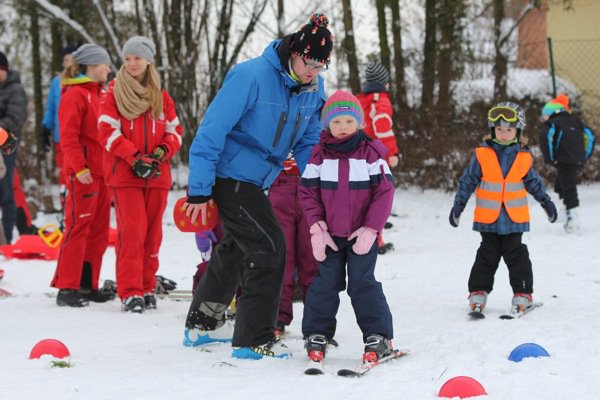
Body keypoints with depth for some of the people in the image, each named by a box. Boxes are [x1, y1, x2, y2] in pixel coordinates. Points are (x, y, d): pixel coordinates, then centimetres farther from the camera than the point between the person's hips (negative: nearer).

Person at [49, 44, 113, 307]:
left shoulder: (98, 94, 18)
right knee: (78, 227, -8)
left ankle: (87, 284, 16)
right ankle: (67, 288, -6)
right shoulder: (75, 95, -9)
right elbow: (68, 136, -16)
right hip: (83, 173, -9)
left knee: (98, 231, 9)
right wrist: (79, 167, -21)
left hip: (101, 171, 9)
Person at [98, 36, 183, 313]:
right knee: (132, 231, -11)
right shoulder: (114, 93, 3)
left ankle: (147, 288, 14)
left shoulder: (161, 96, 13)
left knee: (152, 232, 5)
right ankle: (130, 292, -8)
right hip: (124, 174, -3)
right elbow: (108, 131, -5)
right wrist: (135, 157, -15)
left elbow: (175, 131, 13)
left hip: (157, 174, 3)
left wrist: (162, 152, -8)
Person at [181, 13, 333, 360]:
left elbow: (308, 143, 11)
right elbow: (212, 132, -22)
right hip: (230, 174, -9)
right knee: (269, 247, -14)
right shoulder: (252, 76, -23)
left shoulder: (314, 88, -1)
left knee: (238, 248, 22)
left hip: (255, 179, 9)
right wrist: (199, 191, -23)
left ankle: (202, 324, 40)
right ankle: (254, 340, -7)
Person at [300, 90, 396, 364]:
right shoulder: (319, 156, 1)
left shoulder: (371, 154, -4)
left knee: (363, 284, -4)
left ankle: (378, 337, 2)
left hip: (362, 235, -2)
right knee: (326, 284, 5)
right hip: (329, 235, 2)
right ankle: (316, 336, 16)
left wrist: (370, 229, -11)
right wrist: (317, 228, -7)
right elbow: (308, 192, 2)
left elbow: (384, 192, -5)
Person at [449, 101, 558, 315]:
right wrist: (458, 205, -2)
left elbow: (533, 182, 14)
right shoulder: (482, 155, -6)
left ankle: (522, 294, 12)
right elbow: (467, 181, -1)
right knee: (487, 257, 7)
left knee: (516, 256, 6)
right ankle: (478, 292, 13)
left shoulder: (524, 157, 0)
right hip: (488, 218, -1)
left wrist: (546, 201, 19)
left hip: (514, 218, 1)